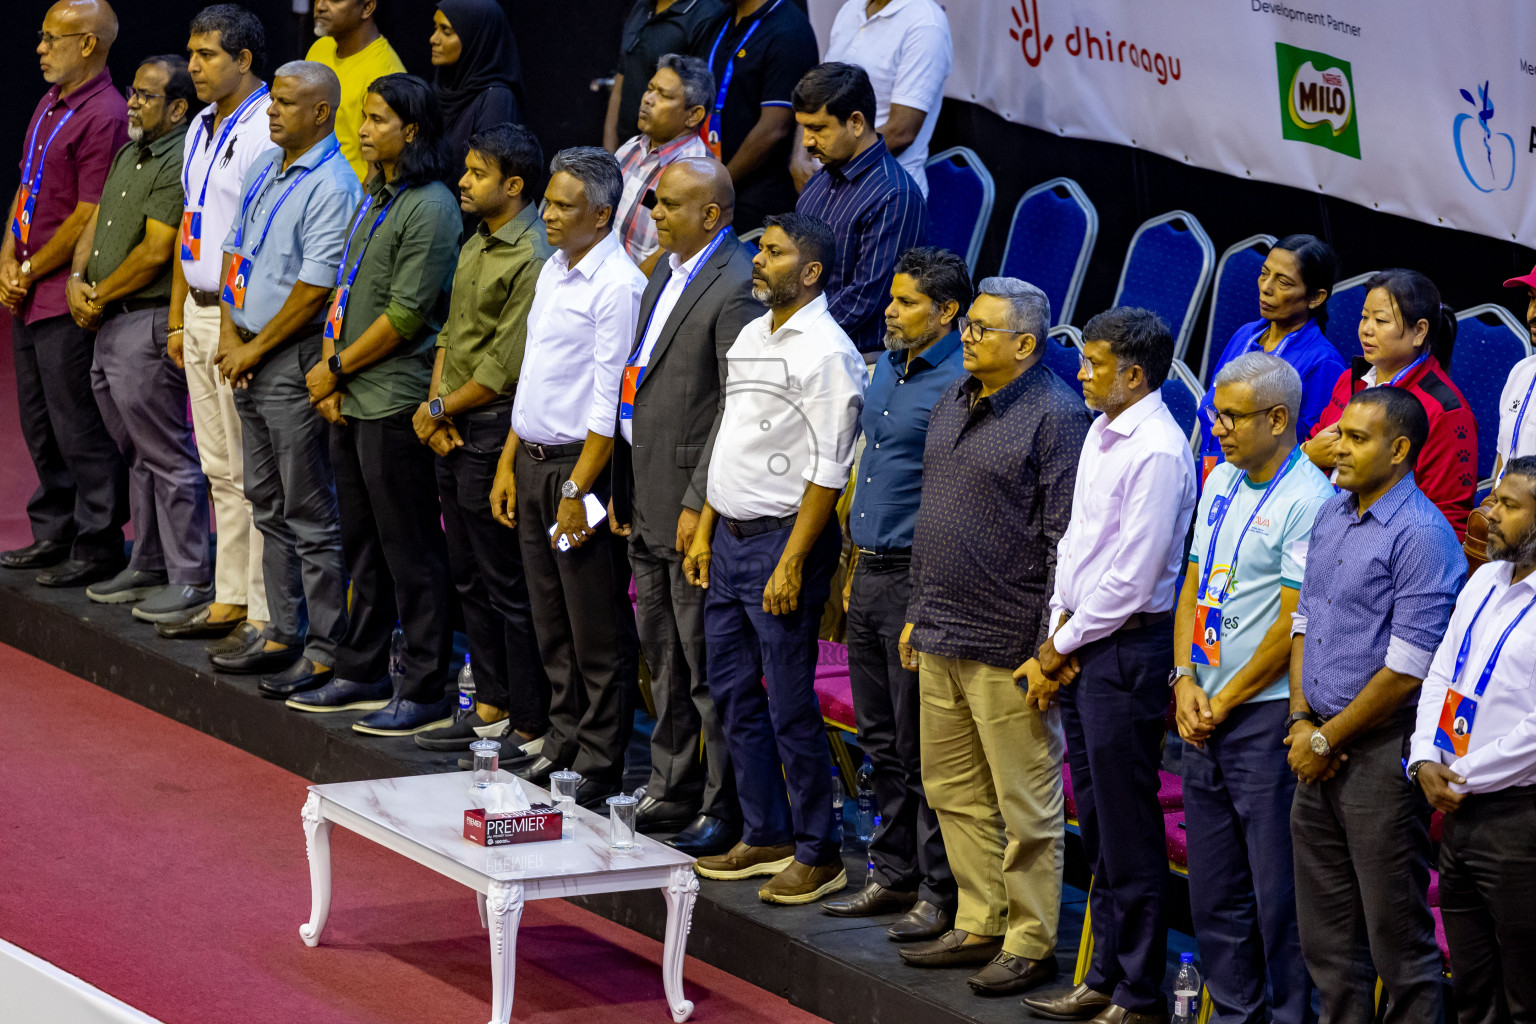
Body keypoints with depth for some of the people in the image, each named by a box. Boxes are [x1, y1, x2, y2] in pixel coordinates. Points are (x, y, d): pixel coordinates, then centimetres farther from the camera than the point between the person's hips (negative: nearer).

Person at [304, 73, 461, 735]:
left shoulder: (430, 209, -15)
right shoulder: (373, 197, 13)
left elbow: (405, 315, -17)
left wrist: (336, 368, -9)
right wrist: (330, 372, 5)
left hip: (396, 402, -9)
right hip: (352, 402, 9)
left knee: (411, 552, -4)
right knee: (362, 544, 18)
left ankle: (426, 693, 0)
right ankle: (360, 667, 29)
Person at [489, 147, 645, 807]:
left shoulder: (618, 284, -16)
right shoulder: (553, 270, 12)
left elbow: (611, 400, -18)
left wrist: (577, 488, -18)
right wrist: (508, 465, 16)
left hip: (582, 464, -9)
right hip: (532, 459, 9)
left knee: (597, 629, -1)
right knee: (551, 619, 15)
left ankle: (600, 766, 4)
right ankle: (563, 742, 24)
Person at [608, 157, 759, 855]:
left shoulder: (737, 287, -17)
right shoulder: (667, 272, 13)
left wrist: (699, 503, -20)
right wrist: (623, 487, 15)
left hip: (694, 505, -10)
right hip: (647, 499, 10)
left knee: (707, 664, -3)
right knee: (663, 658, 17)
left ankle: (726, 810, 5)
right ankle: (673, 793, 28)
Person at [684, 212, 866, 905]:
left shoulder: (826, 352, -14)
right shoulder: (751, 337, 13)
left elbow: (827, 472, -17)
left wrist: (791, 563, -19)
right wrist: (705, 530, 15)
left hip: (783, 538, -9)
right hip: (730, 537, 9)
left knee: (790, 706, -4)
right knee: (733, 694, 13)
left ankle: (818, 855, 4)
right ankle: (765, 836, 23)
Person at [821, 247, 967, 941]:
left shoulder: (959, 384, -15)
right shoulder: (886, 368, 13)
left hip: (919, 578, -9)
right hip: (872, 572, 9)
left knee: (923, 748, -3)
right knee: (881, 740, 15)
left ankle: (940, 891, 4)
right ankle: (894, 873, 24)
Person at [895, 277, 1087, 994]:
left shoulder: (1054, 415, -13)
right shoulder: (953, 405, 14)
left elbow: (1067, 540, -16)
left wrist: (1051, 649, -18)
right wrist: (918, 613, 21)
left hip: (1008, 648, -9)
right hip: (941, 638, 9)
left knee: (1026, 805, -1)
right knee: (955, 793, 15)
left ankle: (1030, 943, 6)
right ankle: (979, 926, 25)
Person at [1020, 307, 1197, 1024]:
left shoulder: (1158, 453, -18)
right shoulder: (1101, 435, 11)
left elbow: (1131, 580, -19)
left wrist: (1063, 646, -9)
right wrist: (1057, 635, 8)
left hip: (1127, 650, -9)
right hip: (1079, 646, 9)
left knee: (1128, 831, -3)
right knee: (1097, 828, 16)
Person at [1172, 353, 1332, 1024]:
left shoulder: (1308, 500, -12)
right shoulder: (1222, 482, 13)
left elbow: (1294, 623, -14)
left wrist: (1225, 701, -9)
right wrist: (1186, 680, 2)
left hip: (1267, 714, -8)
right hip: (1204, 716, 8)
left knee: (1278, 890, -4)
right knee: (1213, 887, 13)